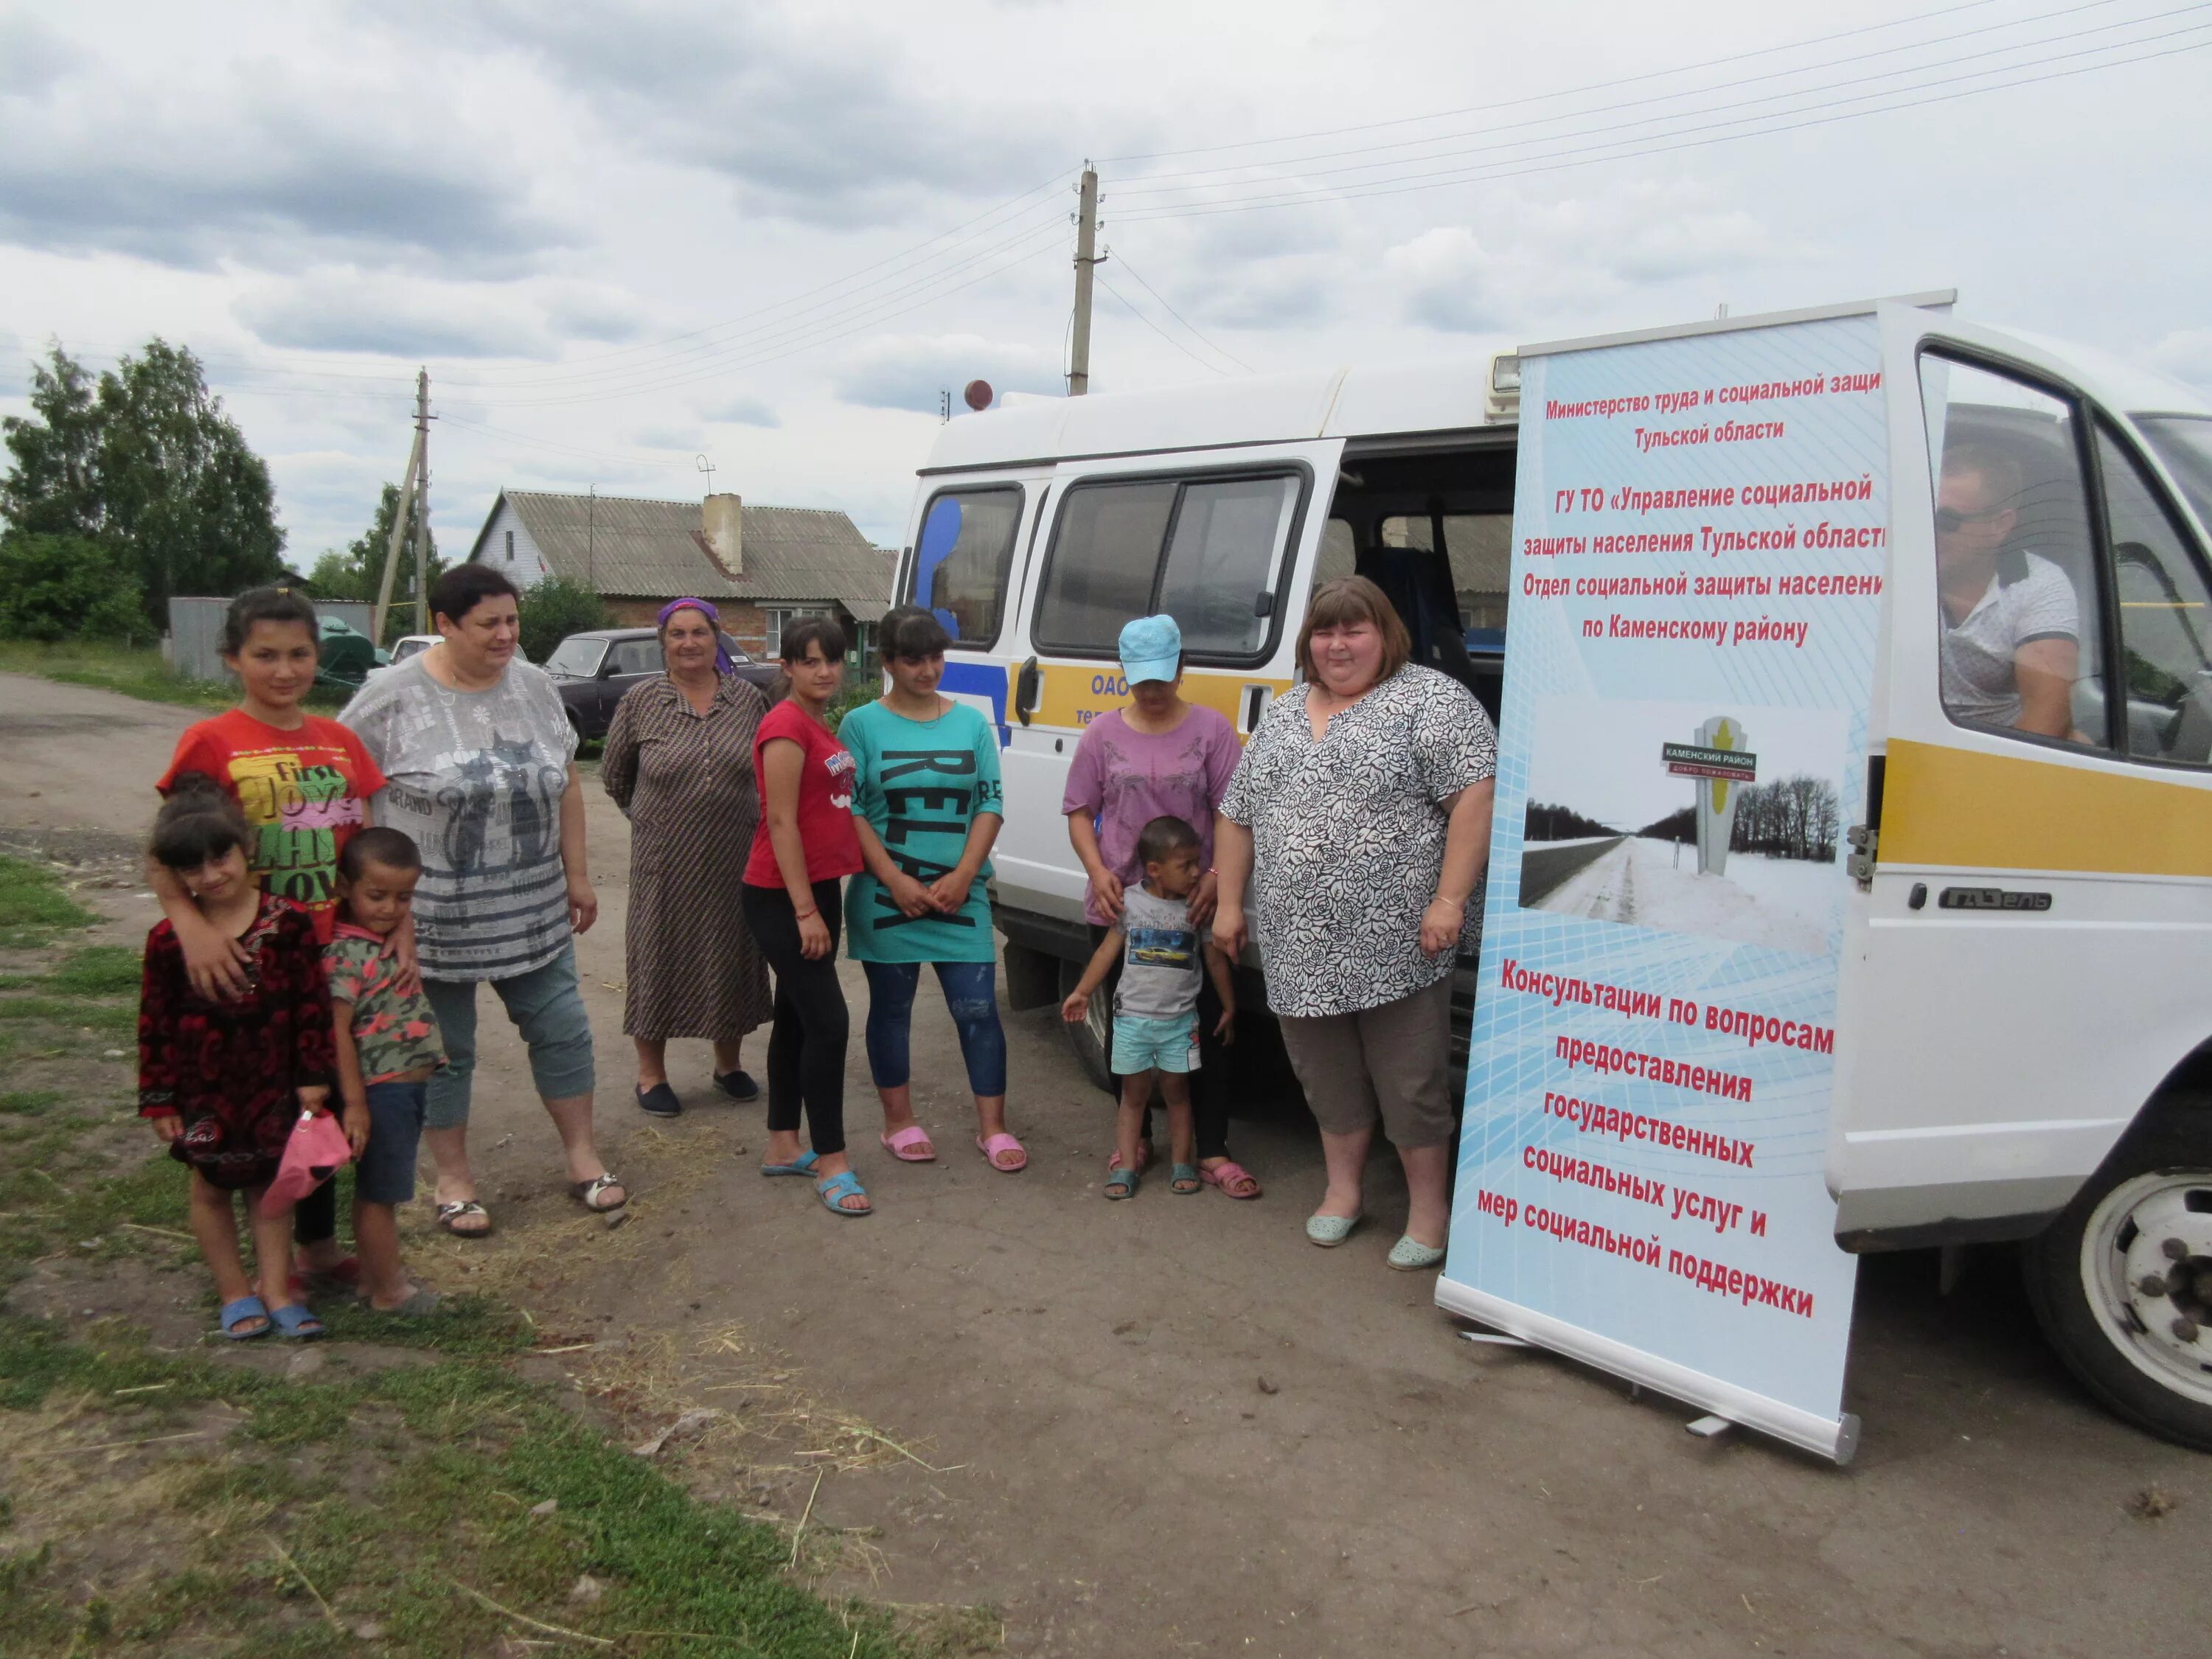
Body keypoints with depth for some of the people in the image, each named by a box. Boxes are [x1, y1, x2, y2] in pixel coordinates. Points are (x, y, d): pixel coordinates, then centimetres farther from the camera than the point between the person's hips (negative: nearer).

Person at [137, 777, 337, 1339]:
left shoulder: (287, 922, -12)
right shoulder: (169, 939, -11)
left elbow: (311, 1004, -7)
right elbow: (155, 1023, -5)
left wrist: (313, 1076, -5)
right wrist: (159, 1100, -3)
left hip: (272, 1085, 0)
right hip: (204, 1092, 0)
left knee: (270, 1184, 13)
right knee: (211, 1189, 13)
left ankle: (277, 1290, 24)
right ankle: (235, 1293, 29)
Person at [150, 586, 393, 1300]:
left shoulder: (339, 741, 4)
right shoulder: (211, 743, -9)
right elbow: (162, 855, -11)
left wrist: (399, 921, -6)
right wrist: (191, 924, -27)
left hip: (336, 959, 4)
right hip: (249, 963, -4)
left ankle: (319, 1250, 30)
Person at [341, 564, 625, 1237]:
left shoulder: (533, 687, 2)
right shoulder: (393, 697, -11)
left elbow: (566, 785, 8)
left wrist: (577, 874, 8)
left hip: (533, 910, 4)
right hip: (433, 917, -4)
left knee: (562, 1029, 9)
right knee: (444, 1050, 9)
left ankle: (583, 1156, 25)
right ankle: (452, 1178, 26)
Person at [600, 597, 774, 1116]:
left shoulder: (749, 698, 1)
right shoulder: (640, 701, -2)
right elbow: (614, 775, 9)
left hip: (735, 857, 2)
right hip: (664, 859, -2)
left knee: (732, 953, 11)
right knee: (659, 954, 4)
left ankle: (728, 1063, 29)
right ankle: (652, 1074, 18)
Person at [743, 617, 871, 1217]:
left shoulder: (823, 726, 13)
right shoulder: (786, 726, -14)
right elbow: (781, 822, -19)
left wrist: (822, 902, 13)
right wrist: (804, 911, -21)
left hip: (820, 887, 9)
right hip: (782, 897, -9)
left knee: (795, 1017, 14)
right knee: (828, 1022, -9)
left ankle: (783, 1147, 24)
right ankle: (832, 1164, -1)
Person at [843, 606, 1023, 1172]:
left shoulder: (971, 723, 7)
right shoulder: (862, 724, 0)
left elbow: (990, 804, 4)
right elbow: (850, 811, -4)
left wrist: (961, 878, -8)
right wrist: (896, 881, -13)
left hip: (961, 895, 2)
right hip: (886, 893, -1)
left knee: (978, 1009, 0)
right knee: (891, 1008, 9)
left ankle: (992, 1128, 10)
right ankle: (899, 1123, 23)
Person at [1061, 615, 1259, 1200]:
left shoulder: (1211, 729, -1)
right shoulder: (1103, 734, 5)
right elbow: (1081, 812, 7)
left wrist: (1217, 876, -16)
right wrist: (1099, 873, -8)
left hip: (1192, 907, -2)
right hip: (1117, 906, 2)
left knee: (1205, 1023, 0)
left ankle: (1213, 1152, 8)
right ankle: (1134, 1136, 28)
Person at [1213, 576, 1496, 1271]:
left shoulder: (1429, 700, -7)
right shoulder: (1282, 714, 13)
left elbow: (1475, 796, -14)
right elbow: (1239, 814, 18)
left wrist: (1449, 900, -19)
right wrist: (1229, 903, 13)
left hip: (1395, 942, -6)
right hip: (1301, 945, 6)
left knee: (1408, 1080, 3)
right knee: (1327, 1076, 16)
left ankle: (1428, 1208, 17)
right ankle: (1342, 1189, 31)